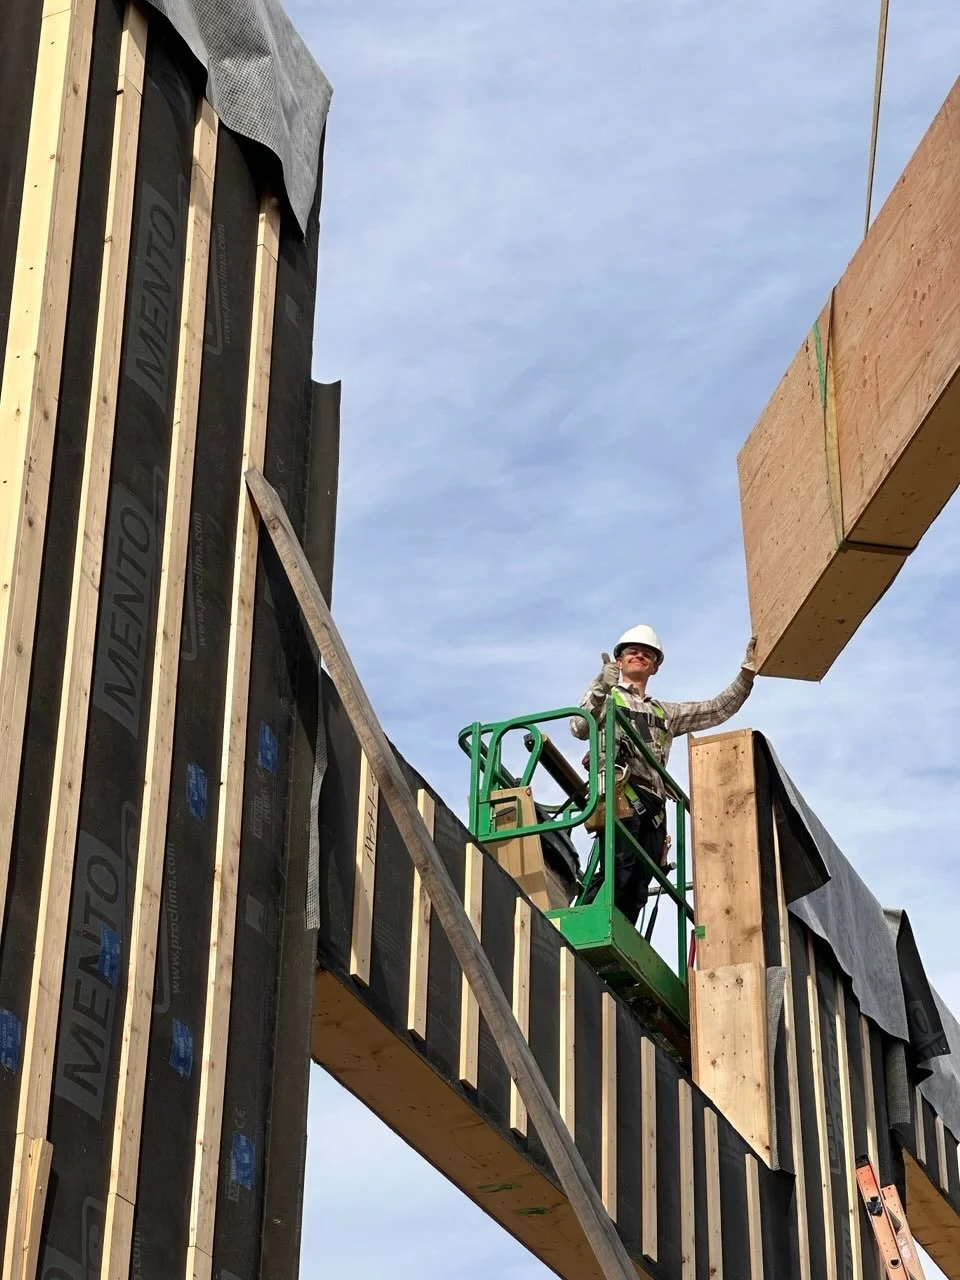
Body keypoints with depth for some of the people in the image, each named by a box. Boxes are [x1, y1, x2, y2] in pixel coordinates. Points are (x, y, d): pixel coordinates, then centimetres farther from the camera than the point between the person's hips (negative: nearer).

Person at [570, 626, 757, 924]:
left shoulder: (664, 713, 36)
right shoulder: (605, 697, 20)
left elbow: (718, 710, 29)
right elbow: (579, 728, -1)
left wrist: (747, 671, 18)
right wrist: (601, 689, -16)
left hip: (652, 806, 6)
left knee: (635, 892, -6)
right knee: (618, 870, -28)